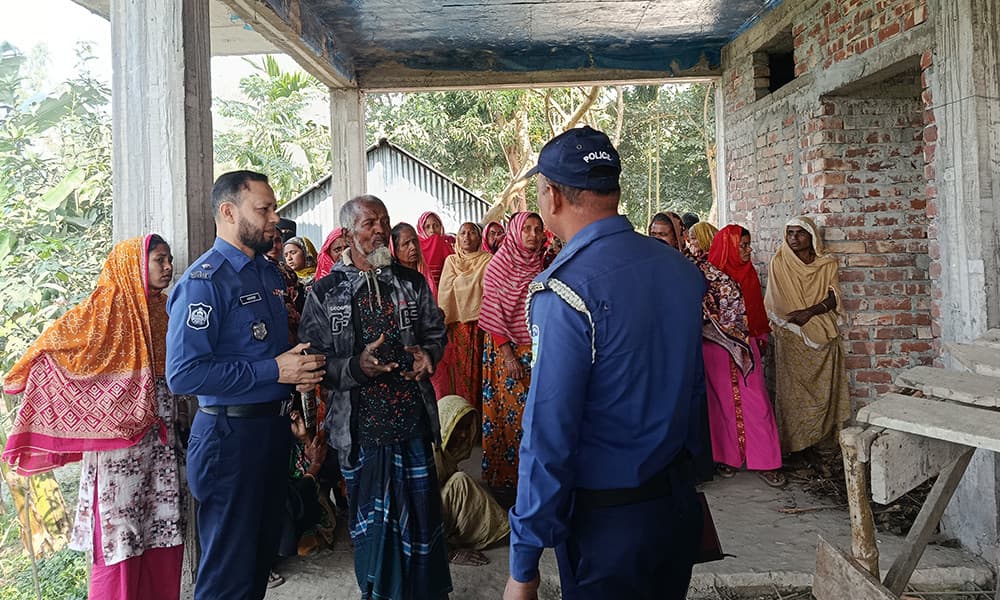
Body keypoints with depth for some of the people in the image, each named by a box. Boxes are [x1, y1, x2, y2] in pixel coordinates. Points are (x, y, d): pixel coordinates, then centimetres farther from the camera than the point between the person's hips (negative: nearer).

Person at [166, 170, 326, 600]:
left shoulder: (271, 274, 11)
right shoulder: (204, 281, -15)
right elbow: (183, 373, -24)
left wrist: (302, 370, 4)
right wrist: (274, 371, -22)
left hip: (275, 427, 8)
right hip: (231, 433, -8)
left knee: (264, 551, 21)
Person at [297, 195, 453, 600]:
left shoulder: (411, 282, 6)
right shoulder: (325, 292, -1)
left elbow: (436, 333, 14)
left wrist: (427, 354, -8)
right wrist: (357, 366, -22)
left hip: (413, 421, 1)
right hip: (359, 428, -1)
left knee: (421, 516, 9)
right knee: (369, 522, 14)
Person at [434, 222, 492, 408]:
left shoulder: (488, 261, 4)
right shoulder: (451, 261, 11)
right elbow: (444, 294, 5)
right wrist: (443, 324, -2)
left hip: (481, 322, -2)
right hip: (457, 322, 2)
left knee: (478, 369, -1)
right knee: (459, 370, 2)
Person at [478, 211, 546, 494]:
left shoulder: (542, 266, 7)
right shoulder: (500, 264, -8)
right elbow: (493, 313, -10)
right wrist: (508, 354, -14)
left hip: (537, 351, 5)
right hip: (507, 350, -5)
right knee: (508, 411, 1)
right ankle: (502, 477, 15)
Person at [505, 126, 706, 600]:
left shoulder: (564, 289, -24)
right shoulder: (682, 268, -1)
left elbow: (549, 433, -24)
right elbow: (693, 387, 9)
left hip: (606, 521, -7)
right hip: (679, 500, 7)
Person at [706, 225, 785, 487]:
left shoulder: (749, 272, 6)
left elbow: (757, 308, 16)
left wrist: (761, 337, 18)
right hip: (717, 349, -3)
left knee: (756, 402, 0)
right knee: (723, 402, 7)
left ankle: (765, 462, 6)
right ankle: (726, 456, 20)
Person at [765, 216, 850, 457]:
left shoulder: (826, 264, 4)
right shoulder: (779, 264, 0)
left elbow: (834, 298, -3)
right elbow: (775, 304, -1)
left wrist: (810, 312, -18)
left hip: (823, 335, 2)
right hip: (790, 337, -1)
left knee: (824, 386, 3)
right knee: (792, 386, 0)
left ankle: (824, 437, 13)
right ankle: (793, 440, 8)